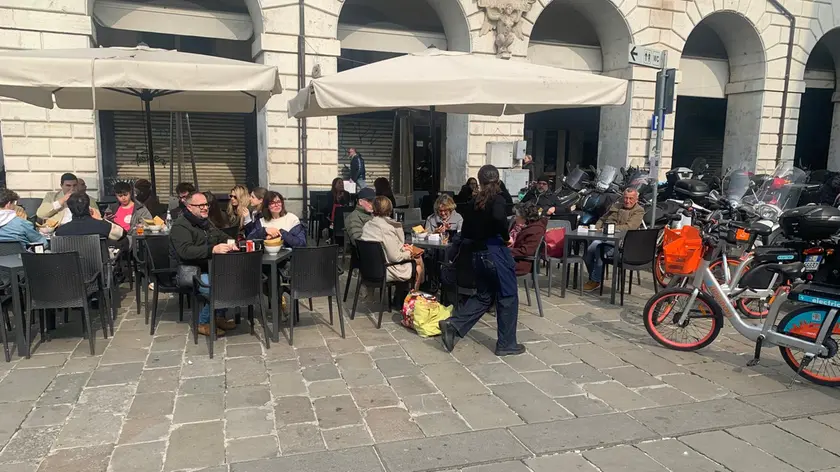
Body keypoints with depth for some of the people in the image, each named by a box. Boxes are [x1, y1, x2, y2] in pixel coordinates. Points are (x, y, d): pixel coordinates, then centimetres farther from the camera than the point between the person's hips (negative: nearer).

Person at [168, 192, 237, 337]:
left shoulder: (206, 223, 17)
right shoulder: (180, 226, -11)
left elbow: (222, 237, 20)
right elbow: (185, 251, -27)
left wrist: (230, 244, -7)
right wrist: (212, 250, -39)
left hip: (208, 268, 8)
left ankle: (219, 317, 2)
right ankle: (203, 323, -7)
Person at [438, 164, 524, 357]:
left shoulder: (473, 203, 9)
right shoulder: (498, 199, -9)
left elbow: (465, 234, 10)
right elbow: (499, 218, -32)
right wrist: (506, 237, -17)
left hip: (478, 254, 7)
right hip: (496, 253, -6)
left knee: (484, 296, 19)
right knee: (508, 297, 6)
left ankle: (453, 324, 5)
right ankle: (506, 344, 12)